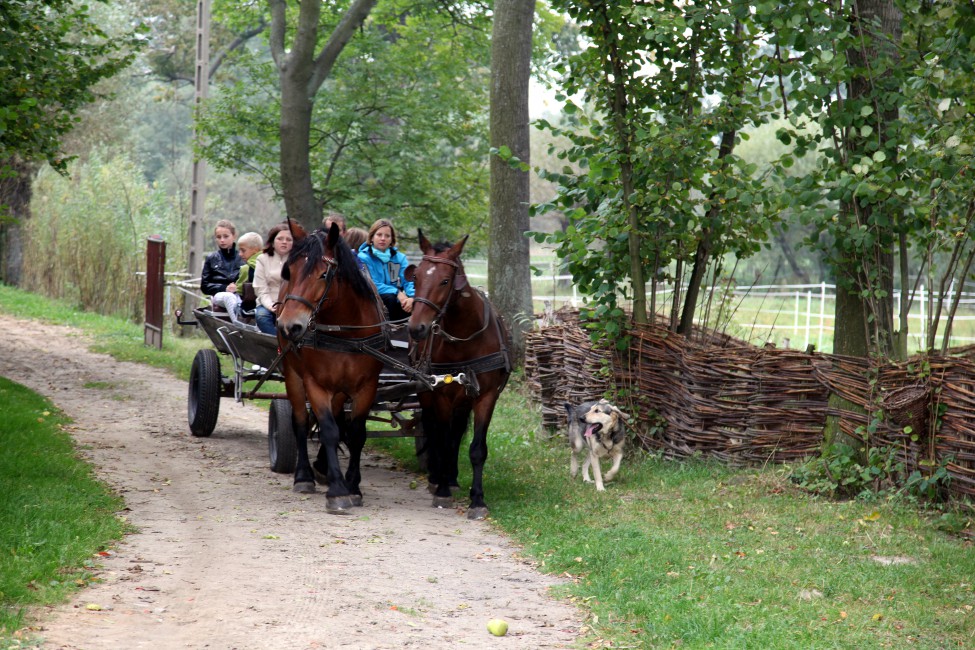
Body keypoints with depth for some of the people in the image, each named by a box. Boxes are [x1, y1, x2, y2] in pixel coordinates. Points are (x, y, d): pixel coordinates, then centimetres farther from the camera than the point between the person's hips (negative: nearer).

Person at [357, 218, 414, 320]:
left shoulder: (400, 258, 9)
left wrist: (412, 297, -27)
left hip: (397, 298, 4)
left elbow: (408, 281, -4)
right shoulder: (363, 257, -4)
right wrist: (396, 292, -26)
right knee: (390, 299, -34)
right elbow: (372, 285, -14)